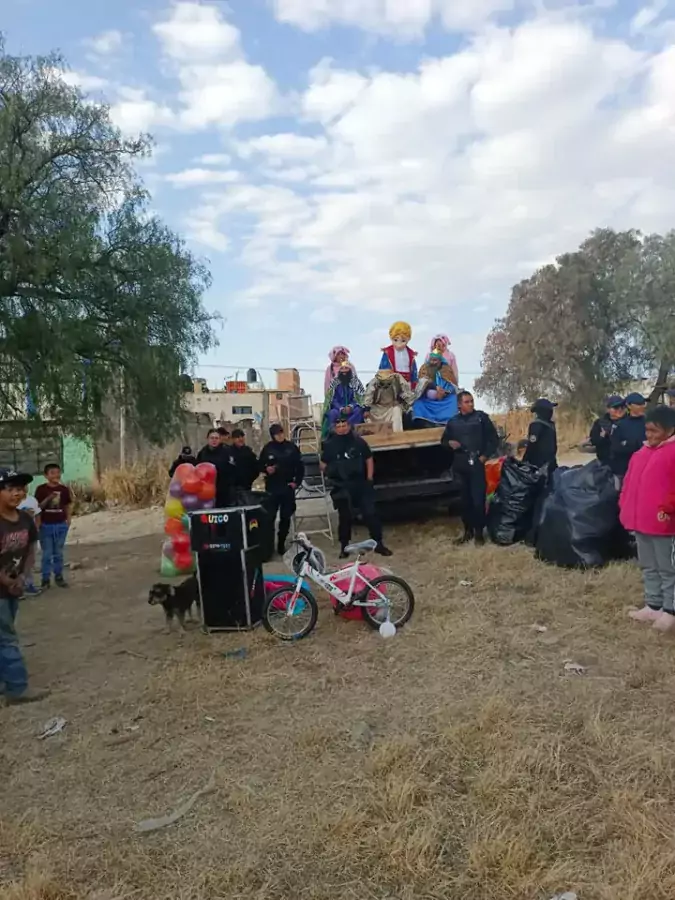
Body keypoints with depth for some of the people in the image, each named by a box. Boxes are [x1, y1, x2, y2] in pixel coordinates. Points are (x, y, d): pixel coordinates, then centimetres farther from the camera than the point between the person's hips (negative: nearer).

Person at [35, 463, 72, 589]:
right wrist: (48, 498, -20)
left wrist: (68, 520, -1)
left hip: (61, 525, 2)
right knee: (47, 554, 5)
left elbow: (68, 506, 7)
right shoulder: (41, 489, -6)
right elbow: (38, 506, -5)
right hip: (46, 526, -2)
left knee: (58, 553, 12)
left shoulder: (64, 489, 1)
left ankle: (59, 576, 21)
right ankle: (45, 579, 12)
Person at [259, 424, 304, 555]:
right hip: (272, 487, -1)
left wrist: (297, 482, -2)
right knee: (269, 516, -6)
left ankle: (281, 544, 17)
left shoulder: (291, 447, 0)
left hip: (288, 487, 1)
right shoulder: (268, 448, -2)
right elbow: (260, 465, 7)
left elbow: (300, 466, 5)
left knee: (285, 517, 6)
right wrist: (266, 469, -13)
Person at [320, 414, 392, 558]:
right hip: (342, 487, 0)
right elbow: (323, 466, 6)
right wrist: (331, 474, -9)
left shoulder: (358, 441, 1)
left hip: (361, 484, 0)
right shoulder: (329, 445, -1)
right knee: (344, 517, 9)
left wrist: (369, 478, 0)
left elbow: (369, 460, 7)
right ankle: (344, 546, 21)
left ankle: (378, 544, 10)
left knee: (370, 513, 0)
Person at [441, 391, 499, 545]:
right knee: (464, 499, 9)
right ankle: (468, 530, 20)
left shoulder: (481, 417, 0)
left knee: (478, 499, -4)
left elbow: (494, 439, 1)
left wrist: (485, 456, -7)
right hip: (460, 465, 3)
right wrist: (449, 443, -4)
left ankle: (479, 531, 8)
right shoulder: (453, 421, 10)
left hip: (477, 464, -3)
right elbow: (443, 441, 19)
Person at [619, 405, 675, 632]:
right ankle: (653, 606, 28)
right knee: (649, 567, 17)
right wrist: (625, 506, 13)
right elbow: (630, 481, 18)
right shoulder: (642, 452, 14)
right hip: (641, 521, 9)